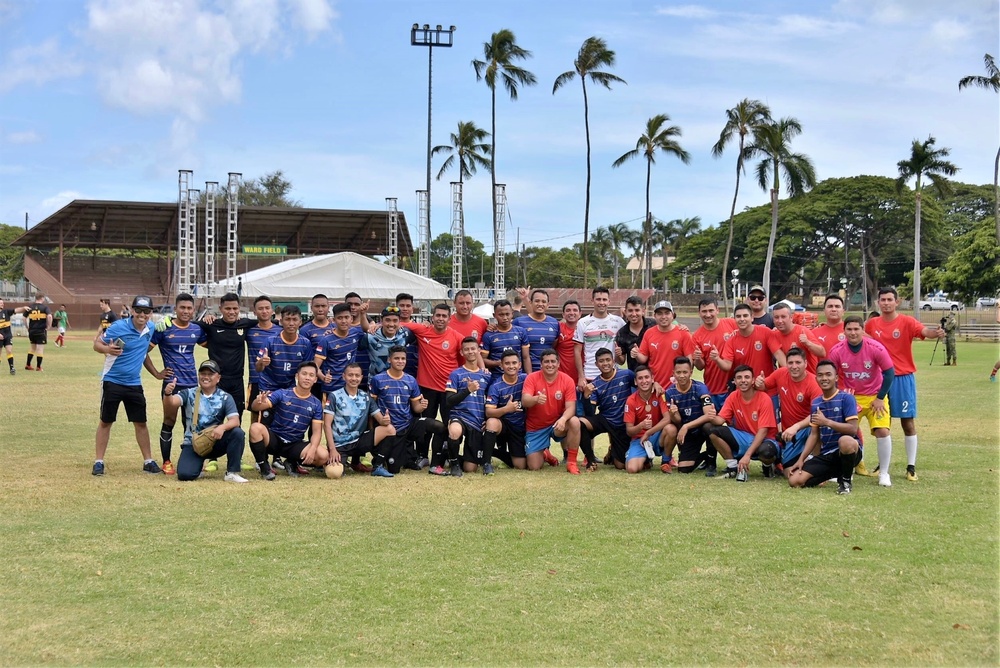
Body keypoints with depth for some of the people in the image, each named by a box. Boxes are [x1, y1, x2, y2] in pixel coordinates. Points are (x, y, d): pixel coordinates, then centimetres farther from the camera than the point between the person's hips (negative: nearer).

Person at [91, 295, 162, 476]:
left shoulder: (151, 329, 0)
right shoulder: (119, 327, -16)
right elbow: (97, 344, -12)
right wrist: (108, 349, -31)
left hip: (134, 384, 4)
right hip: (112, 381, -4)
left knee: (140, 422, 8)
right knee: (106, 421, 3)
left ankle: (148, 461, 17)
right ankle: (99, 462, 11)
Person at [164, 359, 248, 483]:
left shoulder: (225, 397, -1)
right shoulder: (189, 393, -1)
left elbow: (235, 421, -13)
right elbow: (171, 403, -19)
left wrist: (223, 427, -36)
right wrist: (167, 394, -43)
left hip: (215, 442, 1)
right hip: (193, 444, -1)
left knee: (238, 432, -26)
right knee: (184, 474, -24)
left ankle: (232, 473, -14)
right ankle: (198, 465, 14)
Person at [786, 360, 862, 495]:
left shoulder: (846, 398, -9)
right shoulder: (816, 403, 10)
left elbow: (853, 429, -19)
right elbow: (814, 435, 11)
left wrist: (827, 422, -21)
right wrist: (801, 459, 2)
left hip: (848, 451, -5)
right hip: (826, 455, 5)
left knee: (845, 441, -43)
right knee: (795, 480, -12)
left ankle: (846, 480, -12)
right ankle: (834, 473, 12)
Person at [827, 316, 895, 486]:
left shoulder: (876, 348, -18)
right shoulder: (836, 351, -13)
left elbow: (889, 373, -9)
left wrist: (880, 398, -9)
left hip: (874, 397, -1)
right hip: (849, 397, 1)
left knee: (883, 431, -14)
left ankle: (884, 473, 1)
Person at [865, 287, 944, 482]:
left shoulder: (907, 322, -9)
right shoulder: (872, 324, 3)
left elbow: (924, 331, -27)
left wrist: (935, 332, -48)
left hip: (903, 378, -3)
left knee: (908, 422, 1)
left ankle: (911, 467, 8)